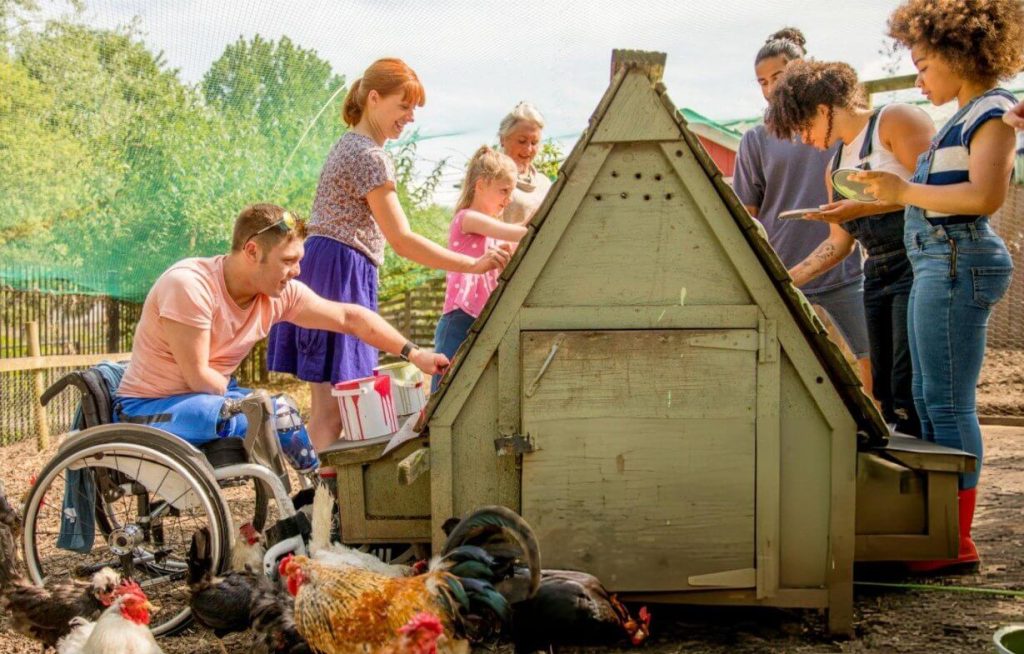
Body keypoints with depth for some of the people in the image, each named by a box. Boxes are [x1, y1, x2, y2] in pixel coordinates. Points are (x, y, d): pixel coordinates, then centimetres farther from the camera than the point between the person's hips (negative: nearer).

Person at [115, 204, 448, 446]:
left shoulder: (282, 294, -5)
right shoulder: (189, 285, -25)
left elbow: (349, 317, 0)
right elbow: (198, 377, -24)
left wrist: (413, 354, -5)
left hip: (213, 399, 8)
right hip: (147, 408, -7)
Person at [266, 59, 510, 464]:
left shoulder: (349, 145, 20)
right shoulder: (370, 156, -12)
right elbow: (401, 240, -17)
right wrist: (473, 265, -20)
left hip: (321, 263, 10)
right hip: (343, 269, -10)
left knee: (326, 401, 10)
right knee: (334, 404, -10)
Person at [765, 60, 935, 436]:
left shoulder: (897, 120, -2)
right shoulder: (836, 166, 21)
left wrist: (863, 207, -15)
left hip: (918, 266, -8)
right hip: (876, 274, 8)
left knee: (908, 389, -11)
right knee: (883, 389, 5)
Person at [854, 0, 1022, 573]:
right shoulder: (968, 116, 20)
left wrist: (906, 191, -17)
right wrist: (898, 191, 12)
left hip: (957, 264, -10)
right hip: (939, 263, 10)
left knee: (948, 402, -9)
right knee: (928, 398, 12)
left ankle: (959, 543, -3)